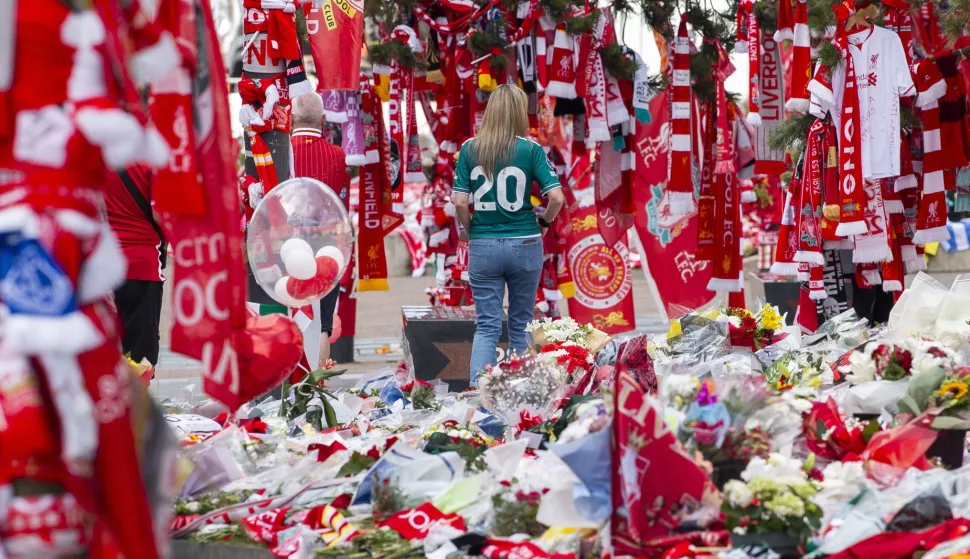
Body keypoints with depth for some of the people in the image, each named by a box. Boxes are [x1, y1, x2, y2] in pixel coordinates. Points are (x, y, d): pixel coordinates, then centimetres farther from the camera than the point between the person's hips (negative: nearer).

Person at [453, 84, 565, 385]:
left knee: (486, 326, 4)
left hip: (482, 246, 1)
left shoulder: (469, 149, -1)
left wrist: (467, 231, 12)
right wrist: (544, 222, 8)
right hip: (524, 245, -1)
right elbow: (556, 197, -11)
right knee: (520, 325, 12)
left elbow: (460, 203, -4)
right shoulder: (530, 149, -6)